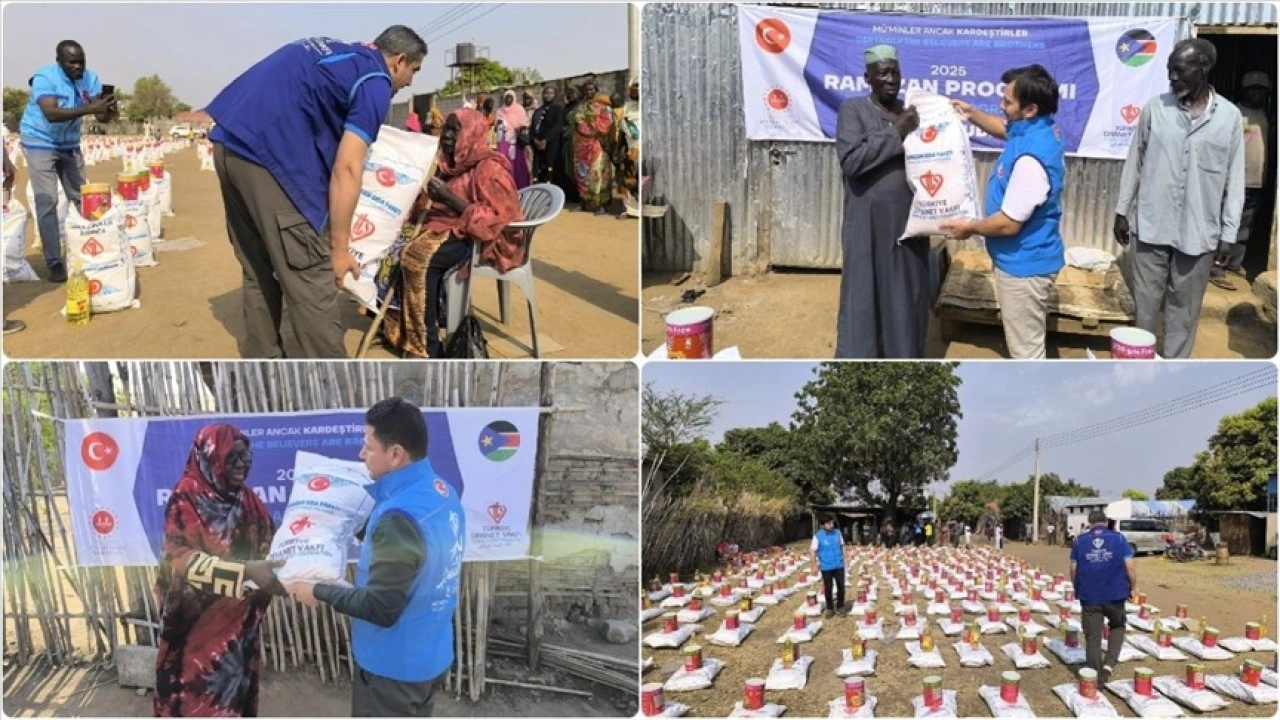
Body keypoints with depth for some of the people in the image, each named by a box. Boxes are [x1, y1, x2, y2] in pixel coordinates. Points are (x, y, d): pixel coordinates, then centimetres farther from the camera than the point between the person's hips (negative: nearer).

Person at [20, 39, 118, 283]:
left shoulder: (90, 78, -9)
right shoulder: (45, 78, -24)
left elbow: (101, 117, -15)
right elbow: (52, 114, -39)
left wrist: (108, 112, -39)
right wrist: (89, 108, -50)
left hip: (70, 144, 5)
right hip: (41, 143, -5)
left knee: (83, 198, 9)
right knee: (47, 203, -9)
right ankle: (54, 263, -7)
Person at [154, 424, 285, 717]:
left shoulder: (248, 501, 6)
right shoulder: (186, 499, -13)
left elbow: (269, 547, 6)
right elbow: (180, 559, -24)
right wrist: (245, 572, -36)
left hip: (239, 625, 6)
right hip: (197, 626, -5)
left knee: (236, 697, 15)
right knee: (196, 704, 3)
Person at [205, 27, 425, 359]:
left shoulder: (336, 52, 26)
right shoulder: (375, 82, 0)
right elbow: (346, 170, -7)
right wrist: (339, 248, -3)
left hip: (231, 142, 9)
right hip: (267, 152, -9)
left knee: (259, 271, 18)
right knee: (310, 279, -4)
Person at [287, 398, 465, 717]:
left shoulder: (400, 517, -31)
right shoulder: (442, 492, -1)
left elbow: (380, 608, -28)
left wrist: (319, 591, -16)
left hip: (394, 665, -8)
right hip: (429, 654, 8)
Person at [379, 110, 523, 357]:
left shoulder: (489, 168, -11)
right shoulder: (449, 164, 14)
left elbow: (495, 217, -22)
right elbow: (429, 206, 23)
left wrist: (449, 198, -25)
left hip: (479, 237, -9)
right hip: (444, 226, 9)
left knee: (419, 255, -32)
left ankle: (428, 346, -28)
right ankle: (391, 321, -9)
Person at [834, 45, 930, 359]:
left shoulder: (910, 112, 10)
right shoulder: (853, 109, -4)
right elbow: (850, 160, -18)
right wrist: (896, 134, -18)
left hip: (908, 222, 5)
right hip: (869, 225, -5)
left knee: (907, 297, 10)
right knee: (863, 298, 0)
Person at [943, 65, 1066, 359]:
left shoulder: (1031, 158, -32)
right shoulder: (1038, 128, 0)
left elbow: (1008, 223, -27)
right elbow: (1005, 129, 26)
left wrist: (970, 228, -10)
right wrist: (972, 114, 13)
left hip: (1024, 264, -11)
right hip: (1025, 258, 11)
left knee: (1026, 349, 4)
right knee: (1026, 342, 26)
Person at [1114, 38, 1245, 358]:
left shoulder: (1230, 117, -3)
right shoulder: (1155, 109, -2)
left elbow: (1234, 180, 0)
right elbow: (1134, 163, 6)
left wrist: (1229, 234, -1)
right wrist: (1122, 211, 6)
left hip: (1198, 232, 0)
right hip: (1151, 226, 1)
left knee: (1184, 307, 9)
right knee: (1146, 302, 9)